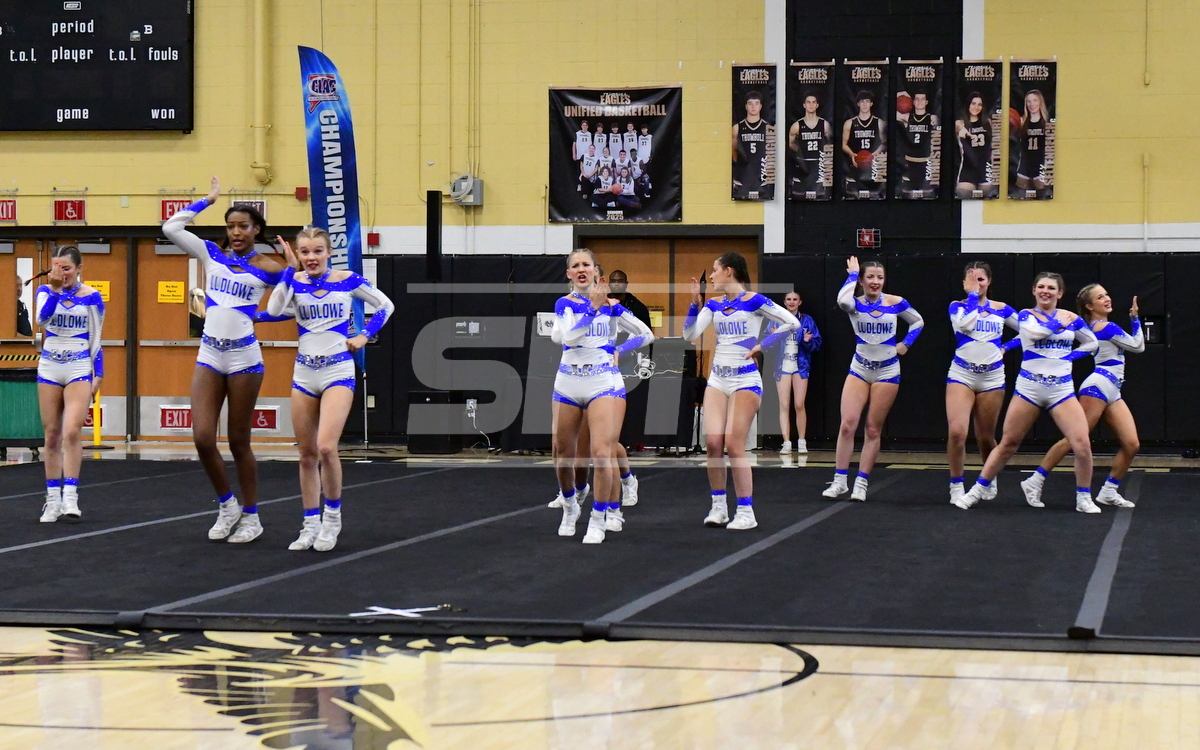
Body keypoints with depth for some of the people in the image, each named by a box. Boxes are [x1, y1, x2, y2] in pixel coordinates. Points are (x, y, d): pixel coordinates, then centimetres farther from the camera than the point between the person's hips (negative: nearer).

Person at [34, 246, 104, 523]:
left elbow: (96, 340, 3)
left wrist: (98, 375, 1)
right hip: (49, 368, 2)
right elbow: (42, 319, -18)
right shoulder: (46, 290, 2)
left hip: (79, 369, -2)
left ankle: (70, 498, -16)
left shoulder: (91, 297, -2)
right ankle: (53, 500, 9)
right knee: (52, 435, 4)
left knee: (71, 432, -16)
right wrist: (55, 289, -27)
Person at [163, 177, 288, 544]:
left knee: (238, 442, 3)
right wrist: (208, 200, 5)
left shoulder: (266, 269, -1)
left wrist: (259, 316, -8)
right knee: (202, 438, -5)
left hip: (244, 357, -3)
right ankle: (226, 505, 16)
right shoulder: (211, 254, 8)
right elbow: (171, 228, 1)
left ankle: (250, 516, 16)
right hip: (209, 355, 3)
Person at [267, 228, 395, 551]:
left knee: (326, 448, -19)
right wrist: (291, 269, -16)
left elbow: (385, 306, 9)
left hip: (338, 372, -3)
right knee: (307, 455, 7)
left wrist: (364, 336, 0)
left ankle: (332, 516, -1)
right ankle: (311, 525, 17)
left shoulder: (347, 280, -3)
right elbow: (274, 309, -19)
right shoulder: (295, 282, 1)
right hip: (304, 374, 3)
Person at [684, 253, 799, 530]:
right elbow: (690, 335, 3)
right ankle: (718, 507, 6)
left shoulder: (754, 301, -8)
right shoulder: (713, 305, 9)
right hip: (717, 379, 6)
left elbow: (792, 322, -11)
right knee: (713, 441, -5)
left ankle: (746, 512, -4)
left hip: (744, 379, -5)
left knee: (734, 444, -11)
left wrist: (762, 345, -10)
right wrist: (695, 303, -6)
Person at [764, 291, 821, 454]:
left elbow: (817, 344, 5)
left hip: (800, 366, -1)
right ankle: (786, 443, 0)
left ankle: (801, 442, 7)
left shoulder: (806, 321, 5)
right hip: (782, 367, 1)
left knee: (799, 405, -3)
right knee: (784, 406, -2)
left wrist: (808, 341, -16)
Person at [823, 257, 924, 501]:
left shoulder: (896, 303, -3)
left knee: (873, 429, 0)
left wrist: (905, 344, 1)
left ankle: (862, 483, 6)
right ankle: (839, 480, -3)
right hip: (859, 370, 0)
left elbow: (918, 321, 14)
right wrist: (852, 274, -15)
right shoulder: (855, 305, -5)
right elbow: (842, 299, -30)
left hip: (886, 372, 0)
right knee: (847, 424, -11)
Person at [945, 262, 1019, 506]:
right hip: (962, 375, -2)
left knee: (985, 437, 8)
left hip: (992, 378, 2)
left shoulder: (1001, 309, 8)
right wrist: (972, 295, -8)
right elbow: (965, 323, -17)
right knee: (957, 432, -19)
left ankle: (990, 480, 35)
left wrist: (1007, 348, 2)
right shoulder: (958, 306, 4)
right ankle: (956, 486, -6)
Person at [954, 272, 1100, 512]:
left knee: (1082, 444, -13)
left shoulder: (1071, 318, 8)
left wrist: (1071, 355, 3)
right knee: (1008, 443, 4)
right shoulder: (1026, 315, 2)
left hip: (1062, 391, 1)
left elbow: (1092, 342, 20)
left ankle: (1084, 499, 3)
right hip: (1029, 388, -1)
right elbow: (1034, 330, -20)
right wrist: (1060, 324, -7)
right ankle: (977, 491, 18)